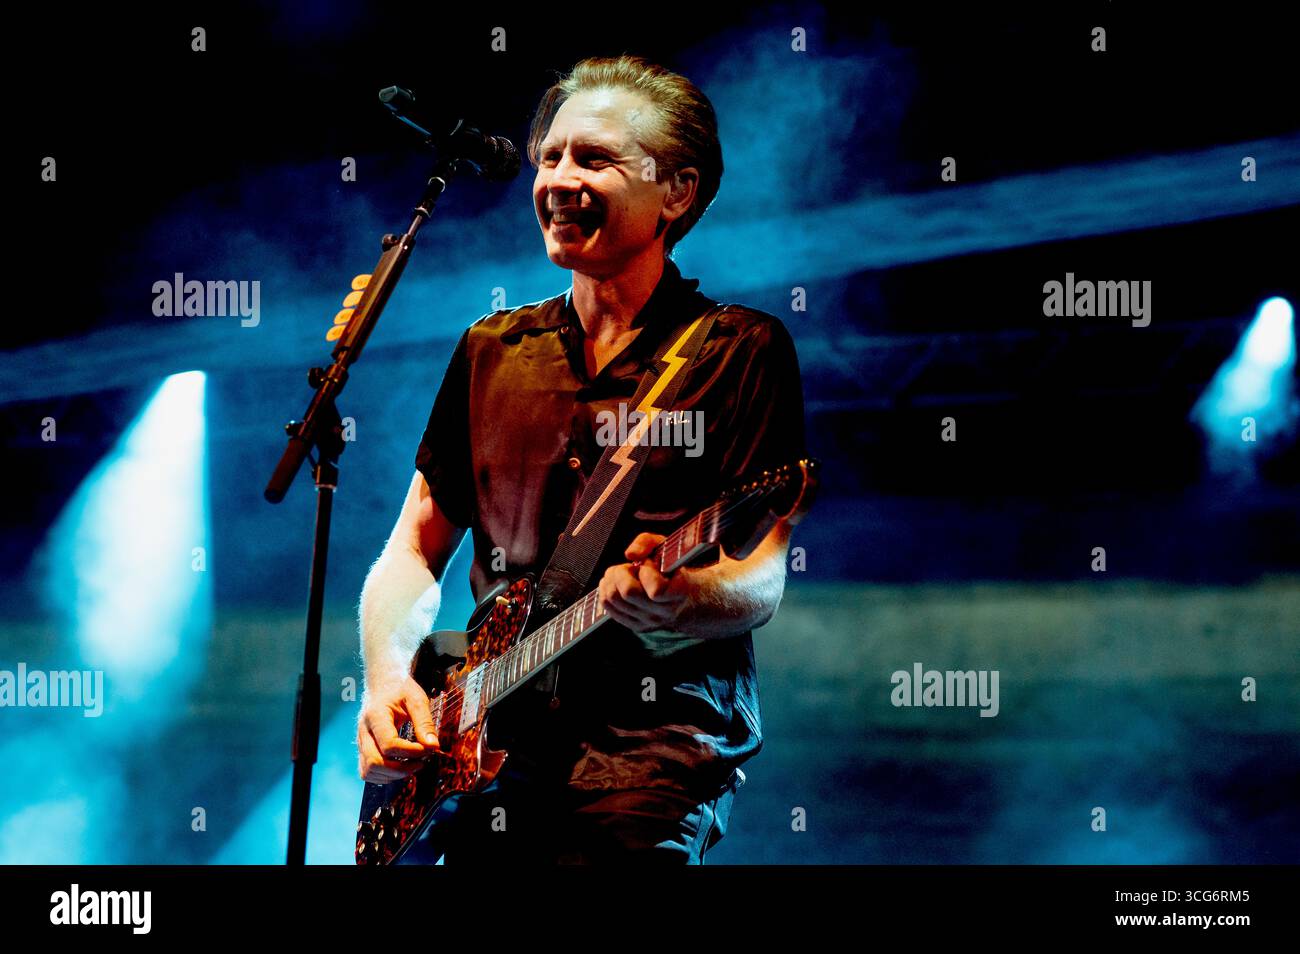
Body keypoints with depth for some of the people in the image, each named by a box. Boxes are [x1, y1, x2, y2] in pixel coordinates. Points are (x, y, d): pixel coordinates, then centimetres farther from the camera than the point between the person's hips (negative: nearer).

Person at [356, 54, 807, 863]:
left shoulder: (743, 352, 2)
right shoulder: (492, 351, 17)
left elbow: (761, 583, -7)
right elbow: (415, 552, 18)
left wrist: (675, 600, -29)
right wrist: (388, 672, -1)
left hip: (660, 742, -5)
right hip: (493, 744, 5)